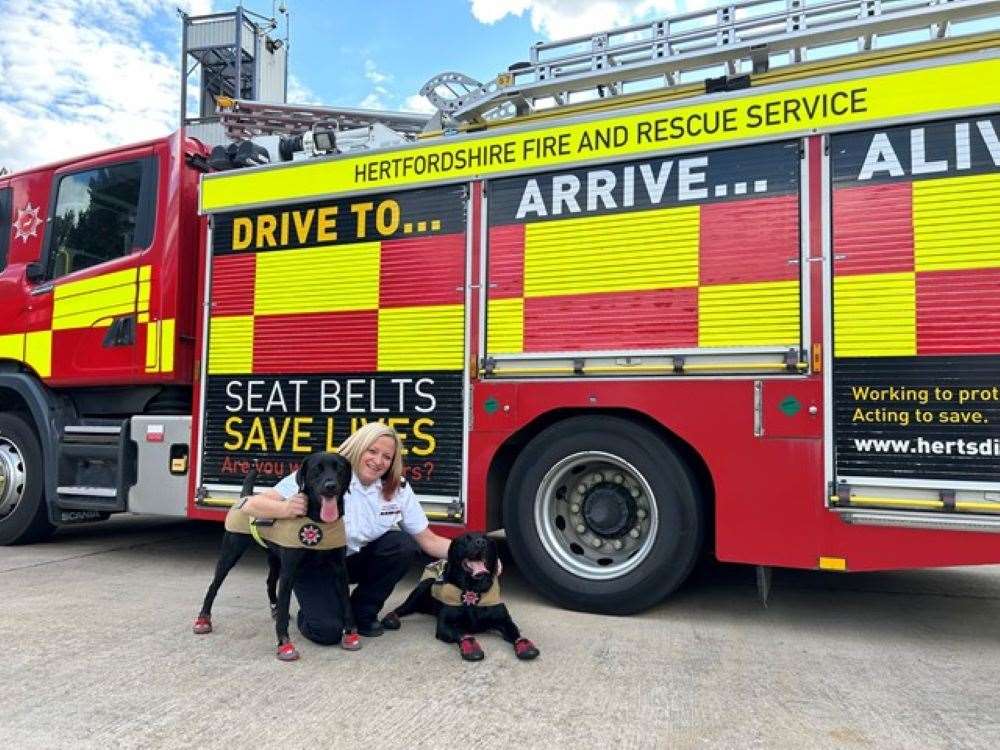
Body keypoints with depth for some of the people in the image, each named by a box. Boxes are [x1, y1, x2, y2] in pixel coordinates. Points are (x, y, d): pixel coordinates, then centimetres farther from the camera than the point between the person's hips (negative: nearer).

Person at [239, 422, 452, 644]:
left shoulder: (399, 488, -11)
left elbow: (428, 540, -9)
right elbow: (252, 505, -28)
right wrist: (286, 509, -49)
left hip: (357, 560, 4)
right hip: (315, 563, -4)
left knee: (404, 545, -21)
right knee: (327, 631, -25)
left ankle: (362, 611, 1)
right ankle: (315, 610, 13)